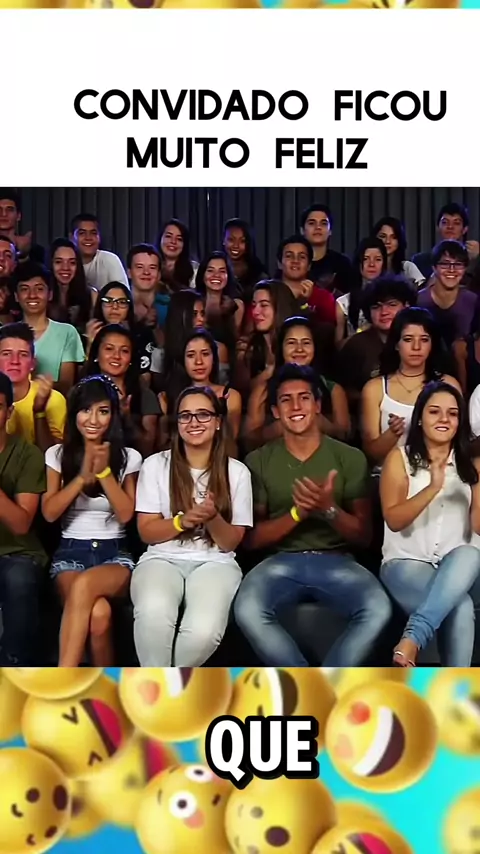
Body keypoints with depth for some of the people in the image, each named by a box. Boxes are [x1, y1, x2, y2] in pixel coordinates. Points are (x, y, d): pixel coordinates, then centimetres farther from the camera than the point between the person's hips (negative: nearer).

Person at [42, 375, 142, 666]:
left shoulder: (129, 457, 5)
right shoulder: (57, 454, 7)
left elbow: (126, 514, -3)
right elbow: (49, 513, -1)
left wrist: (104, 471, -14)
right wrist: (83, 476, -13)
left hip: (114, 553, 0)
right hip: (71, 552, 1)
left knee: (84, 585, -39)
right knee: (99, 614, -35)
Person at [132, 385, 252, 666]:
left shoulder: (237, 472, 4)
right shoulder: (156, 464, 4)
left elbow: (231, 543, 4)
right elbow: (147, 532, 3)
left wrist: (213, 518, -18)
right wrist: (183, 521, -17)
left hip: (215, 563, 0)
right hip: (163, 559, 0)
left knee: (204, 630, -33)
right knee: (153, 614, -37)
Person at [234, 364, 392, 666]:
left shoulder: (351, 458, 4)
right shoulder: (259, 460, 5)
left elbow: (364, 535, 3)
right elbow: (251, 538, 1)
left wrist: (329, 510, -17)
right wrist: (297, 513, -17)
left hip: (337, 561, 0)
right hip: (281, 562, 0)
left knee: (378, 610, -31)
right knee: (247, 610, -32)